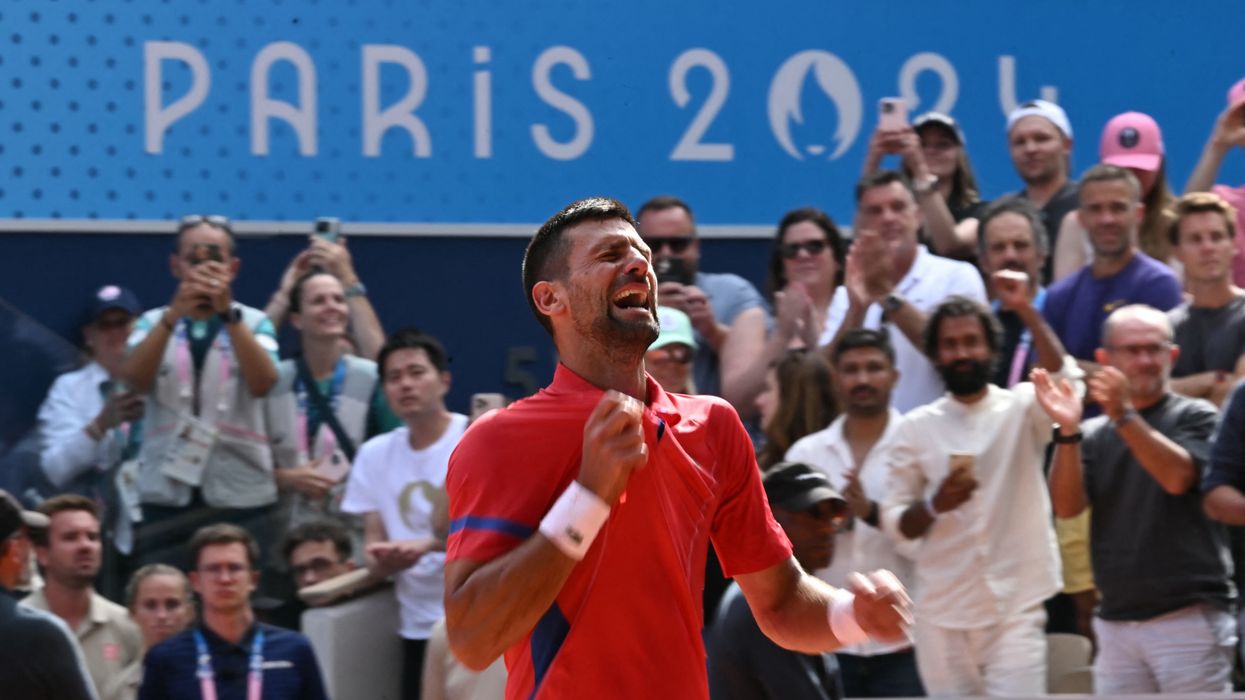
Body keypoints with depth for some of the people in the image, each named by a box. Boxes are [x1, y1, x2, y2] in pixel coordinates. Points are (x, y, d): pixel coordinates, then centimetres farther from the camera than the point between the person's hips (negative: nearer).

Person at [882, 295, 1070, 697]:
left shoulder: (1022, 410, 1)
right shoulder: (916, 428, 5)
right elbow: (894, 523, 5)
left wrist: (1027, 312, -31)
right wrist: (935, 505, -16)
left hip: (1016, 608, -2)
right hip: (941, 614, 2)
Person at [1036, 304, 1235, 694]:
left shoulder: (1195, 417, 3)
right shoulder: (1094, 435, 13)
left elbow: (1177, 477, -16)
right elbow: (1067, 506, -1)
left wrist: (1124, 415, -25)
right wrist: (1068, 433, -15)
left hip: (1189, 615, -4)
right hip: (1116, 624, 4)